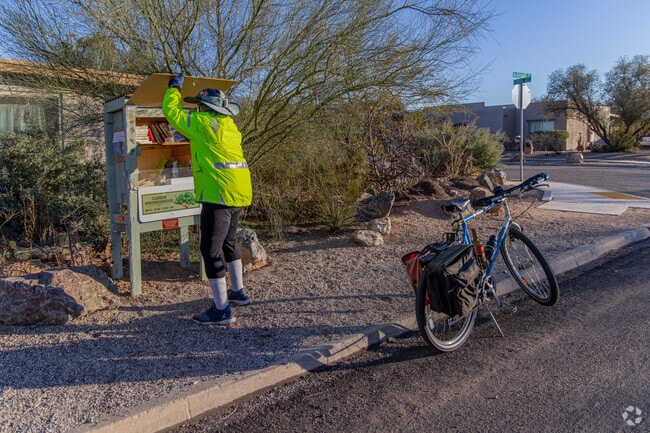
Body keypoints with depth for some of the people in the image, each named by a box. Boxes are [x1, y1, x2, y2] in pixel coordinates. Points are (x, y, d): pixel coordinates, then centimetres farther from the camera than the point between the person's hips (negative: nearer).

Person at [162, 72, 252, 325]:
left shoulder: (204, 123, -7)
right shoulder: (229, 126, 16)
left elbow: (171, 112, 3)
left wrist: (174, 88, 18)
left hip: (219, 195, -9)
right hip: (240, 193, 9)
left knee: (211, 250, -3)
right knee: (228, 243, 24)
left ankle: (221, 310, 1)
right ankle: (238, 292, 35)